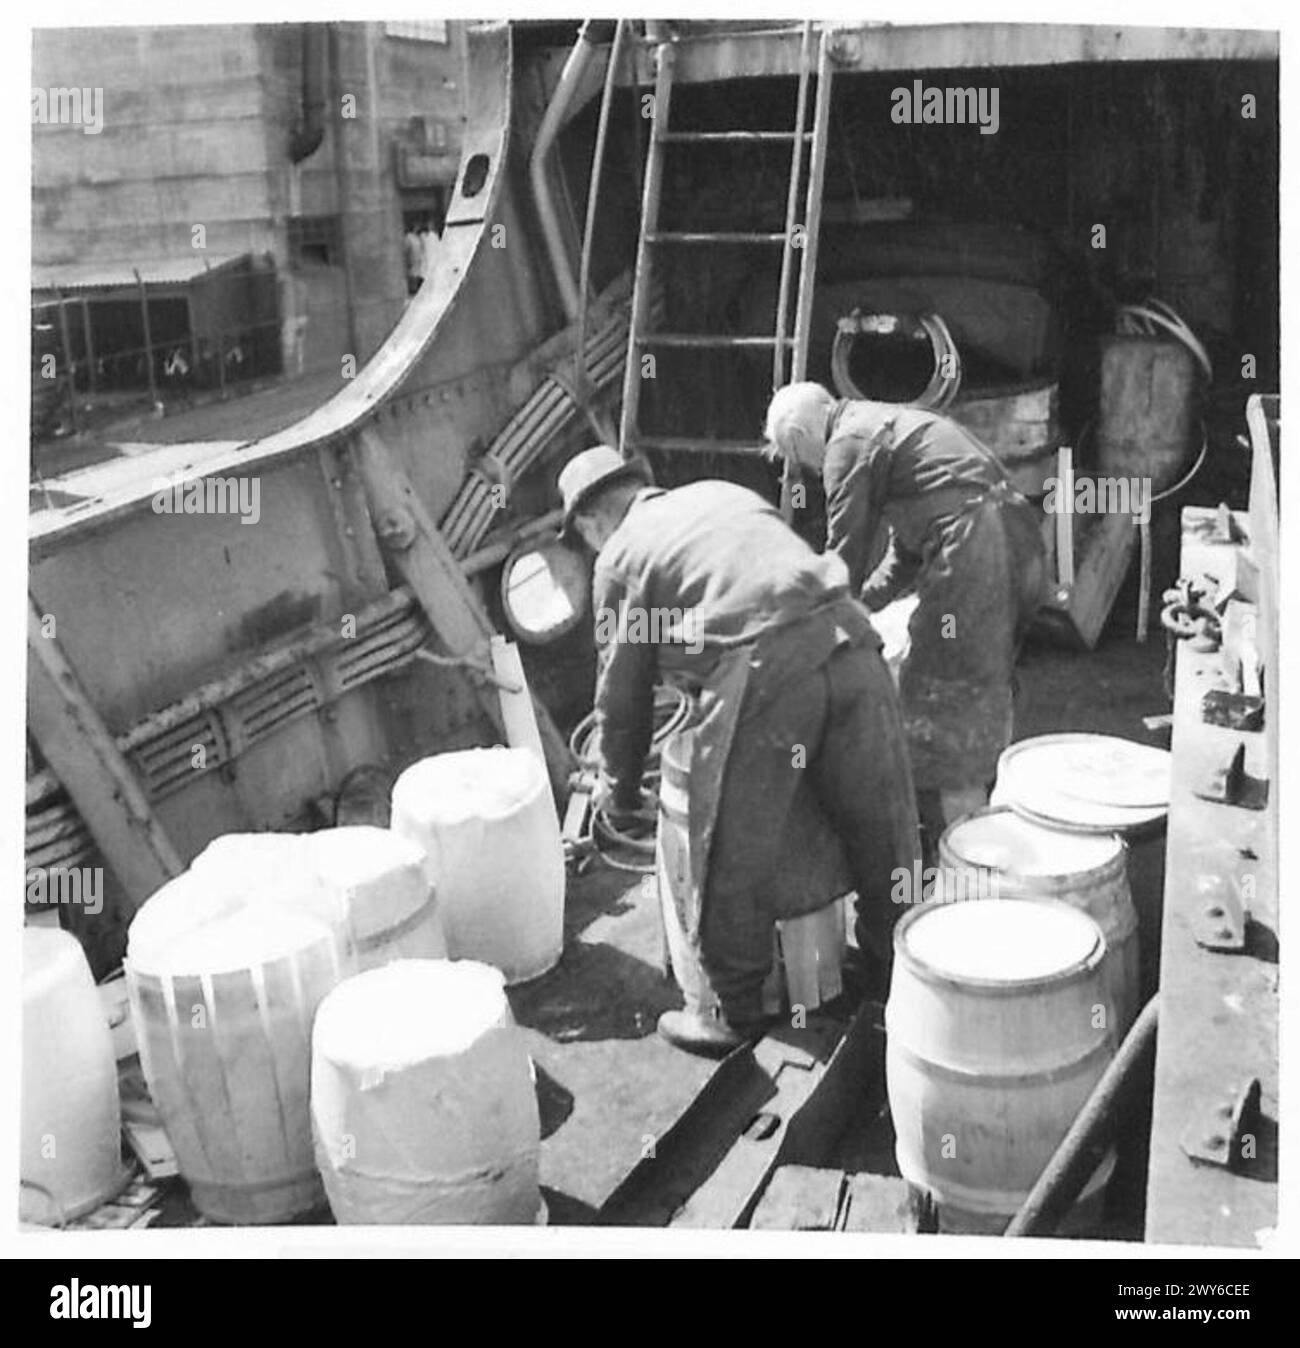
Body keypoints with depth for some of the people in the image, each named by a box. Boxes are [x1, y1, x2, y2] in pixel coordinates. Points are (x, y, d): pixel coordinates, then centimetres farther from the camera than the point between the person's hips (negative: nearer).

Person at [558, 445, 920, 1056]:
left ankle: (736, 1012, 24)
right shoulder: (724, 493, 29)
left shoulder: (620, 556, 14)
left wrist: (620, 790, 31)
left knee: (734, 858, 10)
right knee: (882, 828, 19)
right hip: (849, 641, 7)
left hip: (763, 673, -6)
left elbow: (623, 690, 16)